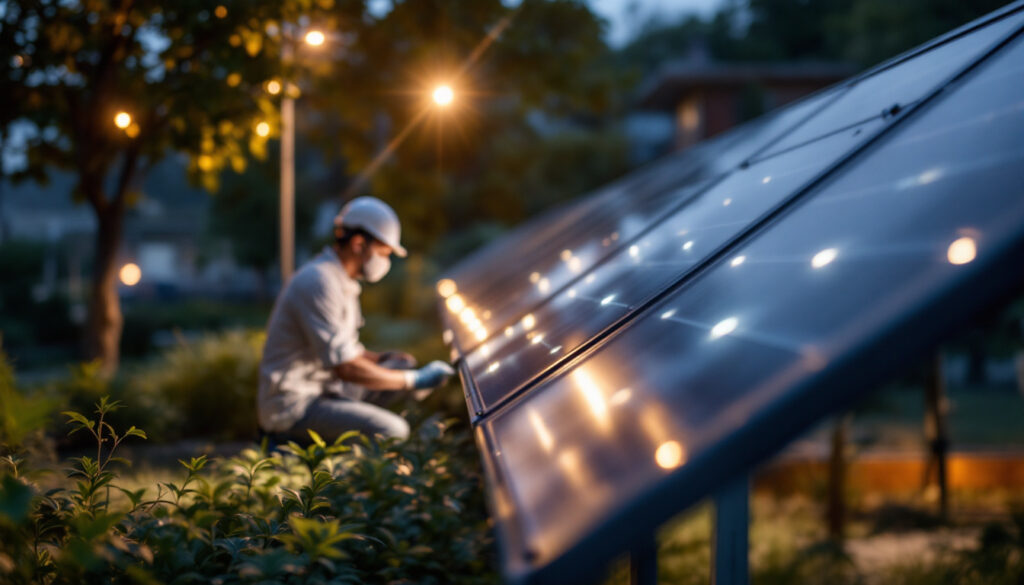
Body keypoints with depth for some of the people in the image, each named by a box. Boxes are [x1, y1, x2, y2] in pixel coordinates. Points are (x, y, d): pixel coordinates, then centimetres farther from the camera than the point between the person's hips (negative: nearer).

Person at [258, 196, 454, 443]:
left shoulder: (341, 282, 14)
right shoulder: (319, 283, -20)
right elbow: (345, 367, -24)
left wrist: (385, 358, 3)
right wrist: (414, 380, -18)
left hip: (324, 388, 10)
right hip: (294, 405, -10)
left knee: (403, 365, 10)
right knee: (392, 431, -23)